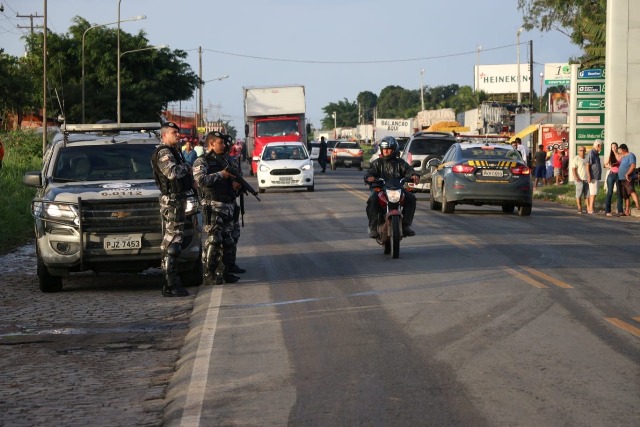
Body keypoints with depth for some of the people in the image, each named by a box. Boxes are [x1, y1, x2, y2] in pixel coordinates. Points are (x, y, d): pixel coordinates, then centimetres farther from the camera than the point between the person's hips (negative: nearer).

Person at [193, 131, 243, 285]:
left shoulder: (226, 160, 19)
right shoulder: (202, 162, -3)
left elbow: (236, 175, 30)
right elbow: (201, 180, -20)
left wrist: (237, 183, 7)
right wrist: (221, 174, -13)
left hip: (228, 205, 8)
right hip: (213, 206, -8)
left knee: (228, 240, 10)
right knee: (213, 240, -11)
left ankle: (225, 271, 18)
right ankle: (209, 275, -10)